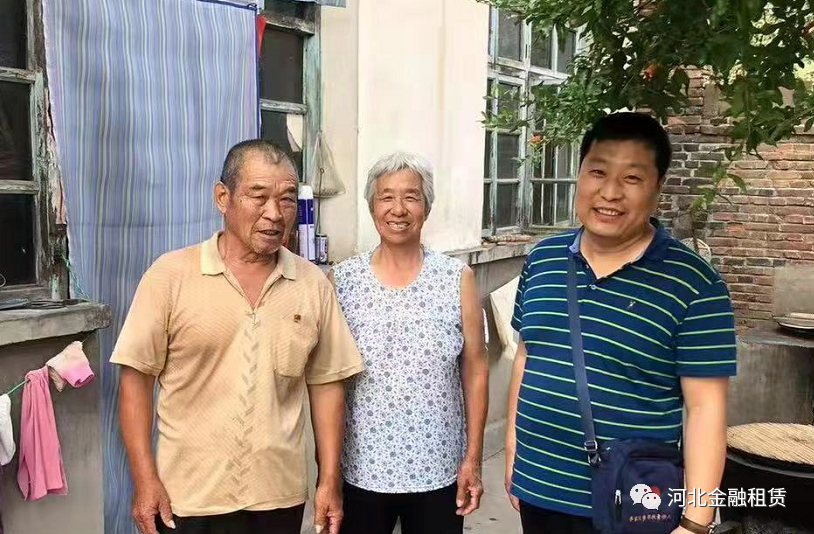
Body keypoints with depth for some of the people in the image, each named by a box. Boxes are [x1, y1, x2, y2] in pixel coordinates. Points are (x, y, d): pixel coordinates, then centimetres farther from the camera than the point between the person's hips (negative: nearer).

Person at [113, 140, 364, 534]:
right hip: (188, 498, -2)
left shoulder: (314, 284, 0)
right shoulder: (171, 274, -8)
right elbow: (136, 377, -5)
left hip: (280, 495, 2)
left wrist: (330, 479, 1)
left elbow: (325, 382, 3)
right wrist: (145, 480, -9)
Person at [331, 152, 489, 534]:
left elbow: (475, 370, 0)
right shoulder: (342, 280, -3)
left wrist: (472, 459, -2)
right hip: (360, 470, 0)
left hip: (439, 471, 0)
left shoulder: (458, 278, -4)